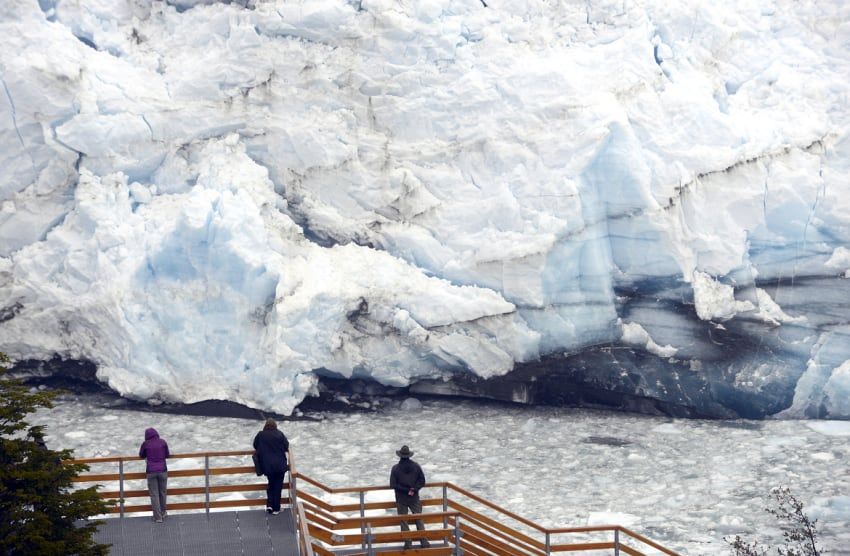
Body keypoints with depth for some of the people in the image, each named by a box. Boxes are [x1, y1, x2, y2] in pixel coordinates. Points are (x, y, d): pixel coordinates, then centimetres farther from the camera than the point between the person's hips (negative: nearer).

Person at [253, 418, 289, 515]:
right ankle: (276, 509, 10)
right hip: (280, 465, -2)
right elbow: (286, 447, 0)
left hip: (267, 465, 2)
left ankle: (269, 505, 7)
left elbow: (255, 446, 10)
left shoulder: (260, 435, -2)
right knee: (278, 485, 8)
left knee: (271, 484, 21)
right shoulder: (280, 434, -5)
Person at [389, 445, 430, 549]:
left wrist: (406, 489, -9)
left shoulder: (395, 468, -10)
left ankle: (407, 543, 7)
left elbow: (393, 485, -12)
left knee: (404, 521, 8)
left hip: (401, 499, -2)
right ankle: (424, 542, 4)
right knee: (419, 519, 8)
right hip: (414, 497, 2)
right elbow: (422, 481, -3)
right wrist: (413, 489, -8)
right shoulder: (416, 466, -4)